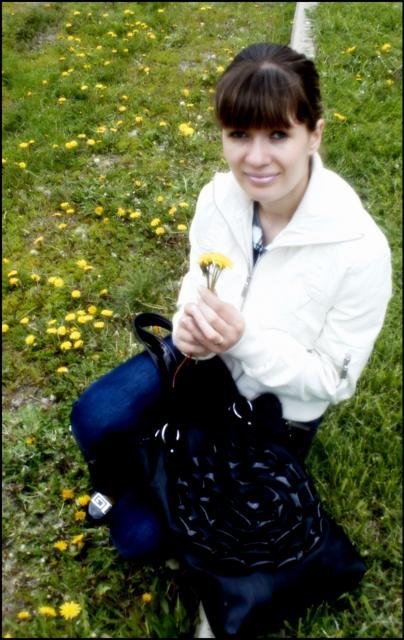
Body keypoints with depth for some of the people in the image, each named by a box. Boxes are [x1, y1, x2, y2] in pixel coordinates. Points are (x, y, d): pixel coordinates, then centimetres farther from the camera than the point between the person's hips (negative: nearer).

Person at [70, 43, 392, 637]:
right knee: (96, 417, -23)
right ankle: (120, 492, 13)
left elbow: (333, 380, -19)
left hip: (277, 408, -3)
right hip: (208, 358, 4)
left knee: (143, 533, -5)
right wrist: (190, 322, -23)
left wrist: (245, 341, -35)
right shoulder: (218, 196, -16)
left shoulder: (359, 249, -30)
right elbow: (198, 283, 2)